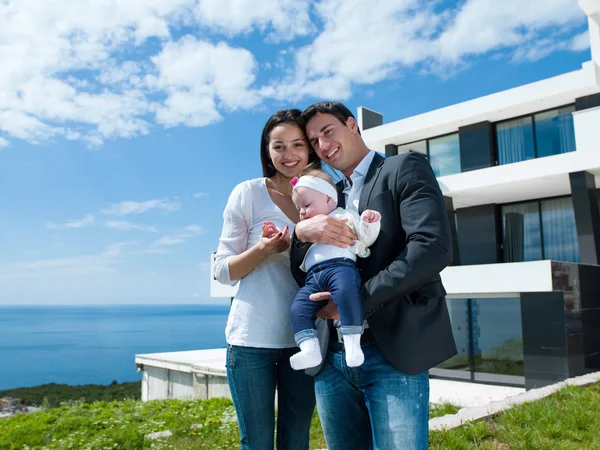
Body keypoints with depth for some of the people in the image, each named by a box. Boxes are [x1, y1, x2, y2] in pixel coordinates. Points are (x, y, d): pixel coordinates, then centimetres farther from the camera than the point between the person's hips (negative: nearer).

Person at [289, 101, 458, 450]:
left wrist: (357, 300, -18)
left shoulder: (405, 169, 1)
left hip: (393, 352, -5)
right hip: (332, 356, 6)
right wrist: (302, 232, -10)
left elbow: (434, 247, -15)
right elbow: (302, 275, 11)